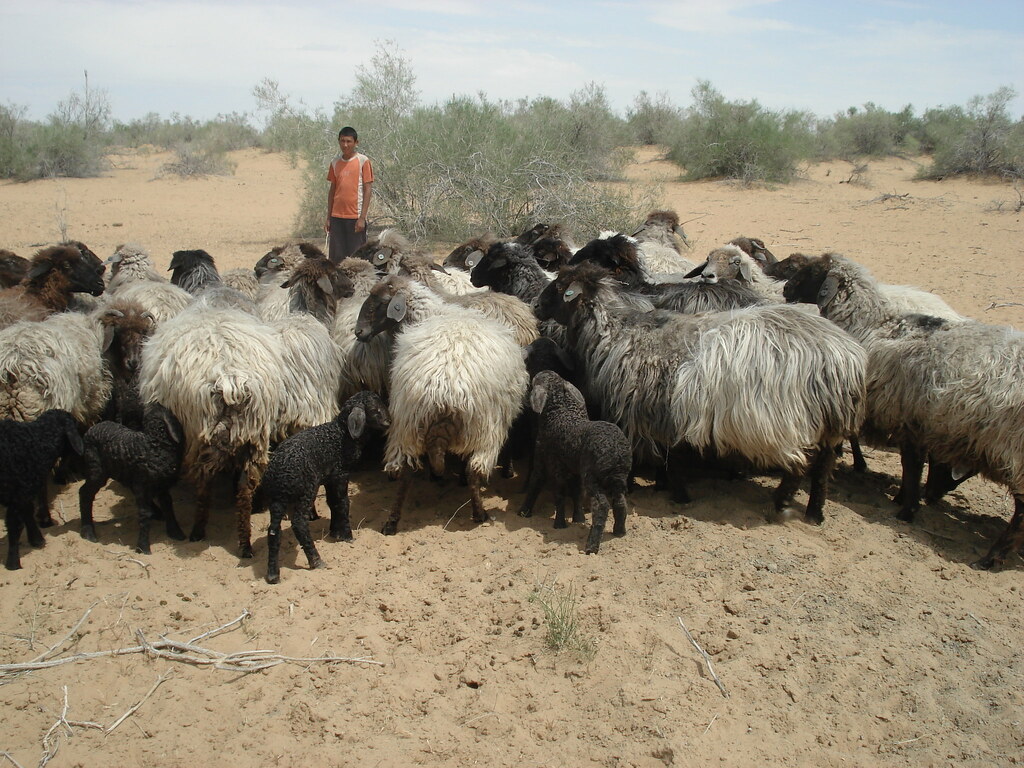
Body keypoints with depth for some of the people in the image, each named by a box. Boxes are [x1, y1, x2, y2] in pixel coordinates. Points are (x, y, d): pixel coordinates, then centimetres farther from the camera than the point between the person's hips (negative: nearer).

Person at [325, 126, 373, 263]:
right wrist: (328, 218, 12)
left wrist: (362, 217, -12)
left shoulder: (363, 161, -3)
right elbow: (332, 190, 15)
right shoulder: (335, 162, 10)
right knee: (335, 258, 5)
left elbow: (368, 190, -6)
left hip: (355, 217, -5)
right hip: (337, 217, 5)